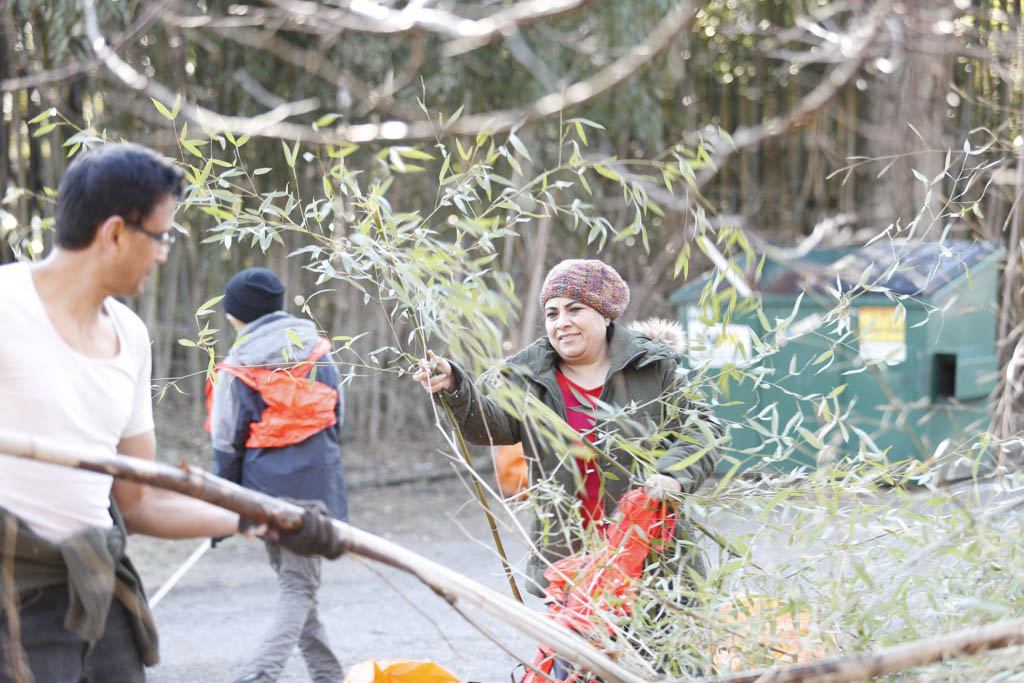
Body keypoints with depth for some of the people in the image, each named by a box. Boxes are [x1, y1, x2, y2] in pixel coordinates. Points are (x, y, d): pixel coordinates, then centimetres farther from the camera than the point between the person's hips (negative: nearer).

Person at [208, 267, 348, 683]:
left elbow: (227, 445, -3)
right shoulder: (317, 356, 5)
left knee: (296, 585, 14)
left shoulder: (237, 372, -5)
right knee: (300, 587, 4)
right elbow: (337, 419, 15)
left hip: (267, 492, -1)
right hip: (316, 488, 1)